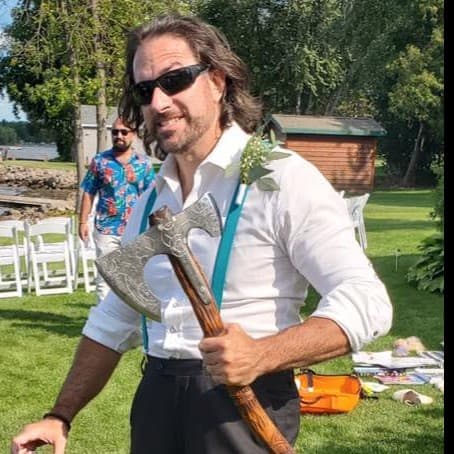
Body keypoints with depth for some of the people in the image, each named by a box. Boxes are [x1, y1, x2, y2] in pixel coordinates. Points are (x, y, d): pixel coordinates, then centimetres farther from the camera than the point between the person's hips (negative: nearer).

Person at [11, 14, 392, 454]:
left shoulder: (281, 178, -12)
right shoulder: (150, 200, 10)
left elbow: (366, 302, -17)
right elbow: (113, 322, 17)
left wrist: (262, 354, -29)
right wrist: (61, 416, 12)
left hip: (245, 402, -6)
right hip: (155, 397, 6)